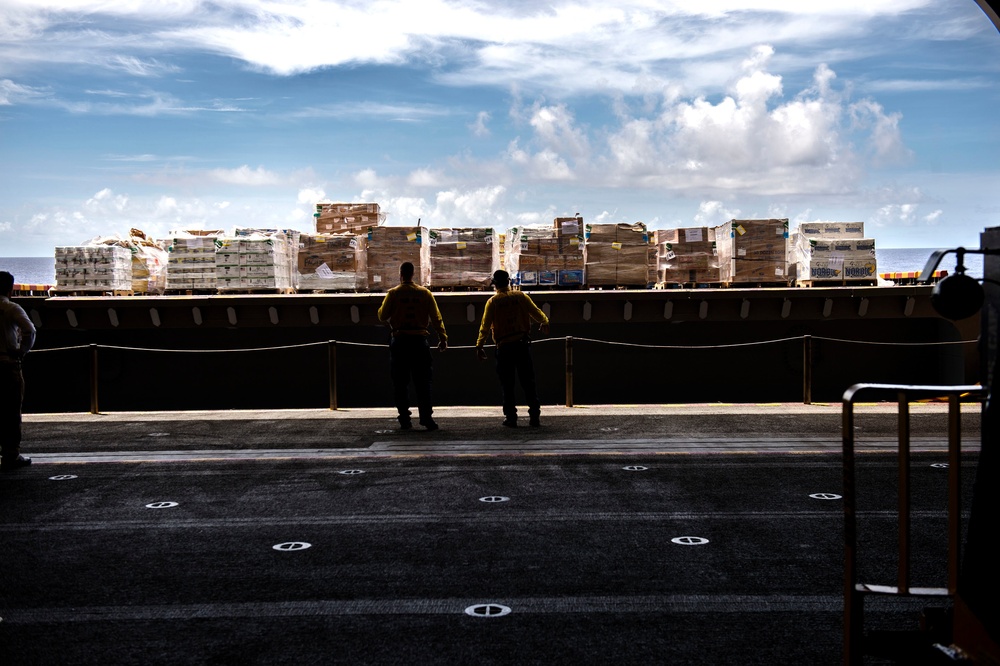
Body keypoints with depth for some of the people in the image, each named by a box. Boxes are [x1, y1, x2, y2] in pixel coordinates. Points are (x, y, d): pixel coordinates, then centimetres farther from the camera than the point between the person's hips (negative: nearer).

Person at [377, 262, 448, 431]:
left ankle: (404, 419, 5)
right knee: (422, 382, 4)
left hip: (399, 342, -1)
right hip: (419, 340, 1)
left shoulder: (393, 293, -2)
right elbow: (436, 317, 0)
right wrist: (443, 338, 3)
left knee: (400, 382, 6)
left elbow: (382, 316, 0)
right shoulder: (425, 293, 2)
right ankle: (426, 418, -3)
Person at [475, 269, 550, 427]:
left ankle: (510, 417, 2)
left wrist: (479, 346, -1)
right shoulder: (521, 296, 2)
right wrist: (545, 323, 27)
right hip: (522, 343, 1)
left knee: (507, 384, 5)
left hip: (504, 346, -1)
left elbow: (485, 325, -5)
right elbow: (536, 312, 7)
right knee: (528, 381, 6)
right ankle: (534, 416, 5)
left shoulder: (492, 301, -1)